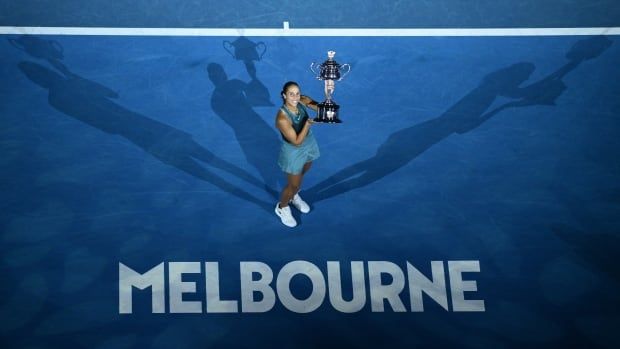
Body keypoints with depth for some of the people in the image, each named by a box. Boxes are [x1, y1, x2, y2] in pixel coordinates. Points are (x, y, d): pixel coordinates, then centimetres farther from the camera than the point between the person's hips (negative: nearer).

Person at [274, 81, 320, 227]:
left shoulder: (303, 101, -20)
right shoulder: (282, 118, -37)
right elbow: (297, 141, -31)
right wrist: (308, 124, -41)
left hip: (309, 144, 6)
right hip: (294, 152, -6)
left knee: (301, 175, 31)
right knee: (294, 185, 14)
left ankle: (294, 196, 62)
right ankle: (282, 208, 45)